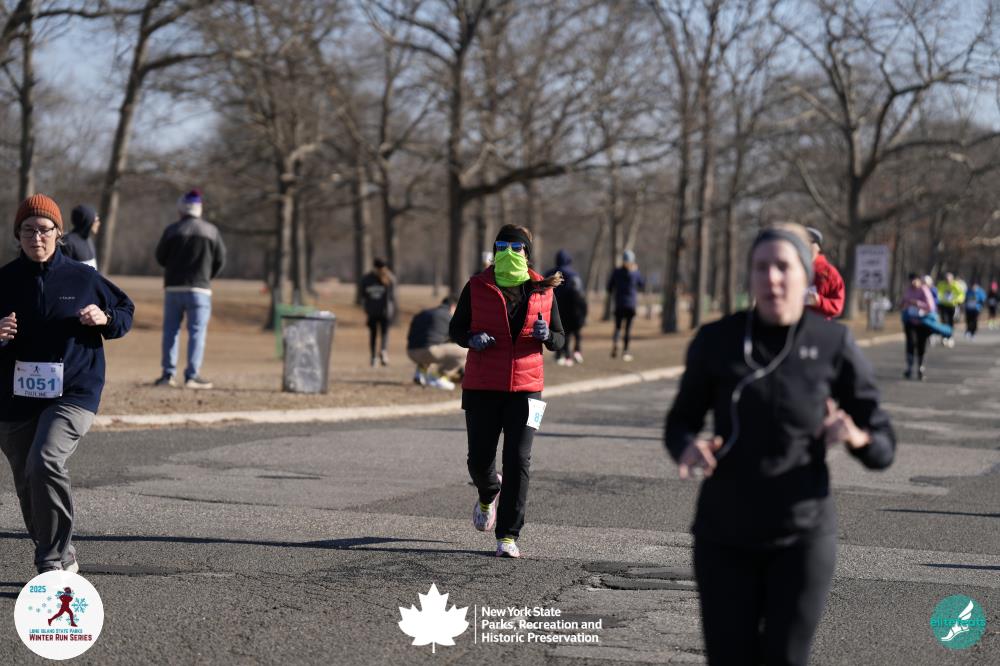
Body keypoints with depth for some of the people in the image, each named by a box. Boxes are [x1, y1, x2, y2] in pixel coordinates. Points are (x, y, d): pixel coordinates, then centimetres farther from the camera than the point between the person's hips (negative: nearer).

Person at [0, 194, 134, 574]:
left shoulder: (83, 278, 1)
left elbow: (126, 310, 13)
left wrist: (105, 319, -9)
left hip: (74, 393, -3)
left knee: (45, 462, -26)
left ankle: (51, 561, -17)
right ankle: (63, 559, 30)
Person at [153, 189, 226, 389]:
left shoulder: (172, 230, -1)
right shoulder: (211, 231, 0)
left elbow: (160, 258, 5)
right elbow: (220, 259, 2)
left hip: (173, 287, 1)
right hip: (200, 289, -1)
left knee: (170, 330, 9)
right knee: (197, 331, 1)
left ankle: (168, 374, 7)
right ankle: (192, 376, -5)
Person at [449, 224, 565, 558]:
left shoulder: (543, 290, 4)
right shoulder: (477, 286, 1)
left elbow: (559, 339, 10)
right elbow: (455, 328, 7)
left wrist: (546, 335, -13)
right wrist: (472, 339, -15)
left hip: (525, 386, 0)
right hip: (482, 387, 0)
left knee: (518, 460, -9)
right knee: (479, 460, 4)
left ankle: (508, 536, -3)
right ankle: (489, 494, 42)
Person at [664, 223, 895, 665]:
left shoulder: (833, 345, -7)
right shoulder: (716, 341, -5)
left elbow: (882, 448, -3)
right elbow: (680, 424, 5)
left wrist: (854, 435, -27)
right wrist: (687, 449, -19)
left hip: (803, 535, -1)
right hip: (725, 536, 1)